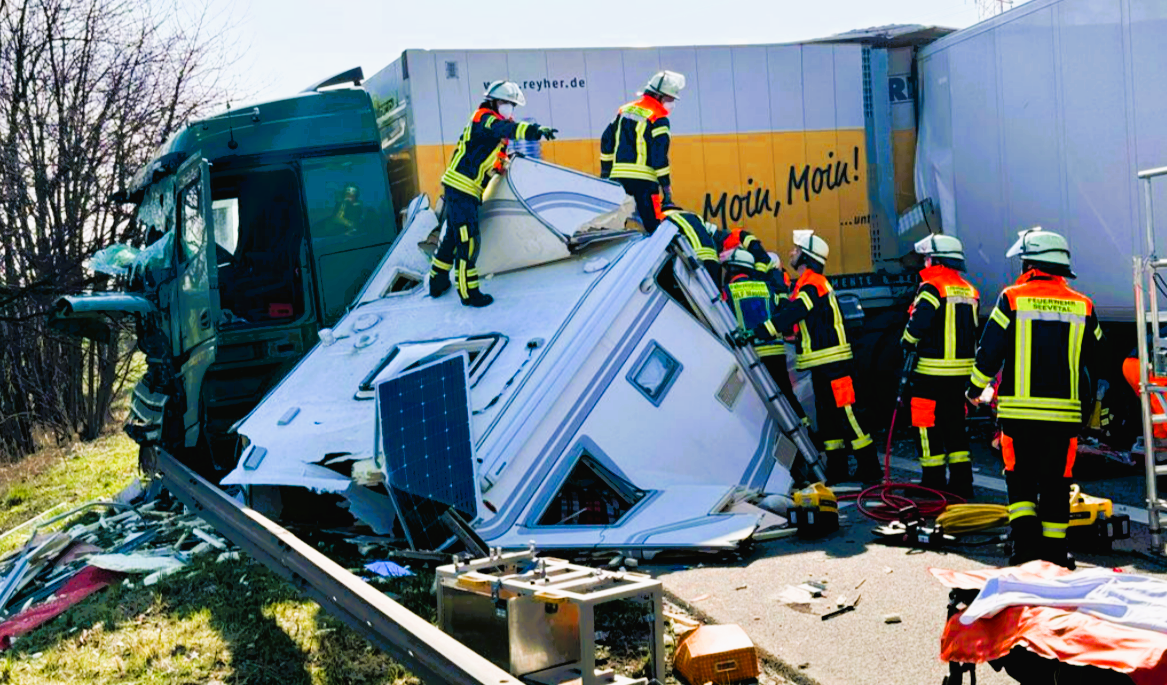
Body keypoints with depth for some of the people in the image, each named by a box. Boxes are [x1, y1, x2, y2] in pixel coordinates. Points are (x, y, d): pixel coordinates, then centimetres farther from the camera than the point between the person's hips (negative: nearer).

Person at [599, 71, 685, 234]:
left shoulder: (624, 110, 16)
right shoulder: (658, 119, -6)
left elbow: (606, 141, 16)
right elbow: (659, 155, -13)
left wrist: (605, 171, 20)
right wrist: (666, 186, -9)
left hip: (617, 176, 7)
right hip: (643, 179, -7)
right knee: (653, 225, -7)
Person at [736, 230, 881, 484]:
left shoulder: (812, 284, -15)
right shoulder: (808, 283, 18)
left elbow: (791, 315, -27)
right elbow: (793, 318, 23)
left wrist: (757, 332, -32)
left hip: (831, 361, -10)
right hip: (822, 362, 10)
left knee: (844, 414, -8)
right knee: (826, 415, 12)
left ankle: (870, 468, -3)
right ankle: (837, 470, 17)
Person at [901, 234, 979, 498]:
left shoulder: (932, 287, -13)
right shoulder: (969, 291, 12)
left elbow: (918, 323, -20)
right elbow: (972, 331, 16)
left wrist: (908, 343, -2)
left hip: (932, 369, -8)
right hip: (961, 370, 8)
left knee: (928, 424, 1)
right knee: (955, 423, 14)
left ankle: (934, 481, 4)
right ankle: (961, 481, 15)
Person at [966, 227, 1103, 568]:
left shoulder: (1012, 299, -4)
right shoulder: (1083, 306, 5)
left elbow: (989, 352, -2)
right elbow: (1095, 360, 14)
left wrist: (975, 388, 14)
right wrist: (1088, 402, 28)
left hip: (1019, 411, -2)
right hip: (1065, 412, 2)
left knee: (1020, 479, 9)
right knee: (1056, 483, 11)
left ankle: (1026, 540, -3)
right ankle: (1054, 551, 15)